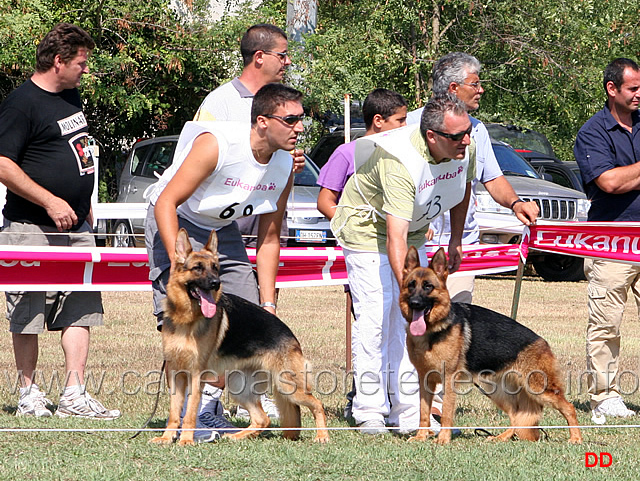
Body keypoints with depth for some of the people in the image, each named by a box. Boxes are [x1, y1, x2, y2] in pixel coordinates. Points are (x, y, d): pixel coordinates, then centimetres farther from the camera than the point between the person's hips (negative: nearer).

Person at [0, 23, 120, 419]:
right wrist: (50, 201, -20)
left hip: (76, 226, 8)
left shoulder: (71, 97, 15)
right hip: (32, 228, -8)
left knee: (82, 309, 2)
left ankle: (75, 395, 1)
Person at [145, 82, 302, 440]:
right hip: (176, 222, -6)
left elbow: (269, 239, 0)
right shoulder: (216, 145, -30)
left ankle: (208, 407, 9)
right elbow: (166, 203, -27)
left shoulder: (285, 165, -10)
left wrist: (268, 304, -3)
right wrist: (179, 265, -35)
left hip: (223, 230, 6)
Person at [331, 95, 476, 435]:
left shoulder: (465, 150, -17)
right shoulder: (400, 163, -39)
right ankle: (370, 412, -7)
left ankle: (408, 410, 3)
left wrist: (456, 241, 13)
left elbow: (462, 188, 10)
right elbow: (395, 238, -44)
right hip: (368, 227, -7)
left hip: (413, 233, 7)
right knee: (375, 316, -12)